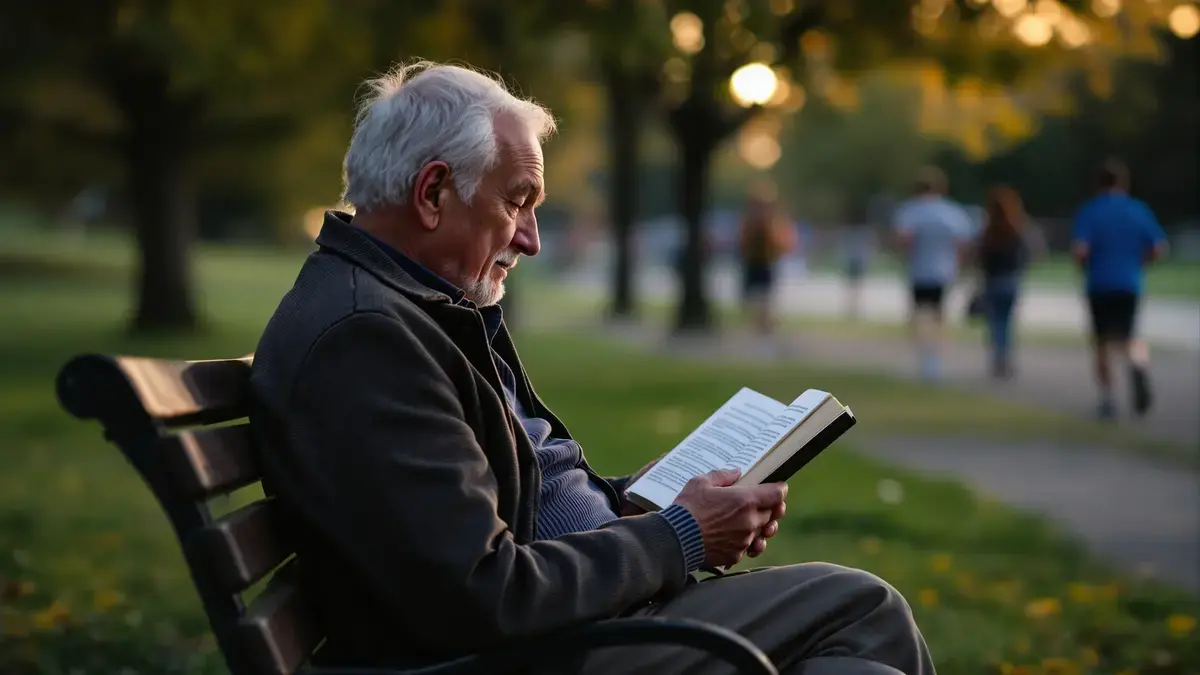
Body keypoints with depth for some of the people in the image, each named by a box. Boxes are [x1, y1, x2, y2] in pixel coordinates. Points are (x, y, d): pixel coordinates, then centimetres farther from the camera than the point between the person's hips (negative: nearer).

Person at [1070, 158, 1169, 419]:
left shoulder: (1089, 211, -5)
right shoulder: (1140, 210, 3)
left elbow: (1080, 250, -17)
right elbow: (1159, 248, 0)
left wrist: (1086, 267, 4)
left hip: (1099, 285, -2)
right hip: (1130, 285, 2)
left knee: (1102, 345, 11)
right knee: (1125, 338, 12)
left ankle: (1107, 400, 8)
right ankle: (1138, 361, -23)